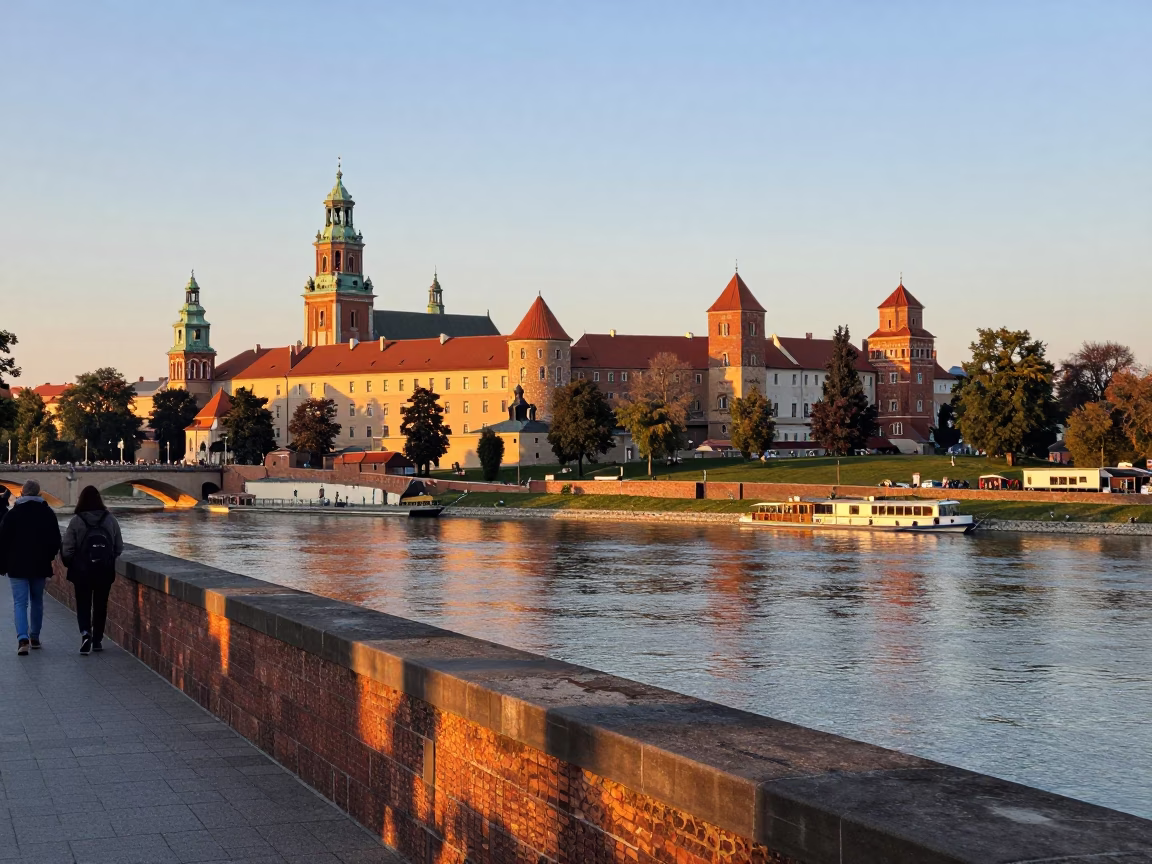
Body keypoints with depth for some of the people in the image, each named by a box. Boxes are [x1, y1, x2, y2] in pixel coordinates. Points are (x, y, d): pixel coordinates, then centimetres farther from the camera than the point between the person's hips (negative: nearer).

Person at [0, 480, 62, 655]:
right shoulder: (48, 514, 2)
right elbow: (56, 541, 6)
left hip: (18, 566, -3)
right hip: (40, 566, 3)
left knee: (20, 603, -4)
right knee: (37, 601, 16)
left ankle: (22, 638, -20)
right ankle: (35, 637, 22)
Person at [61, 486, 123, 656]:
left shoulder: (76, 521, -11)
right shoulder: (110, 520, -4)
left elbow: (68, 549, -10)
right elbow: (119, 547, 2)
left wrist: (69, 565, 9)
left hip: (82, 571, -2)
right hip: (105, 571, 2)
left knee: (83, 605, 6)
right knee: (101, 605, 14)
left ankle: (85, 632, -17)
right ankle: (97, 640, 18)